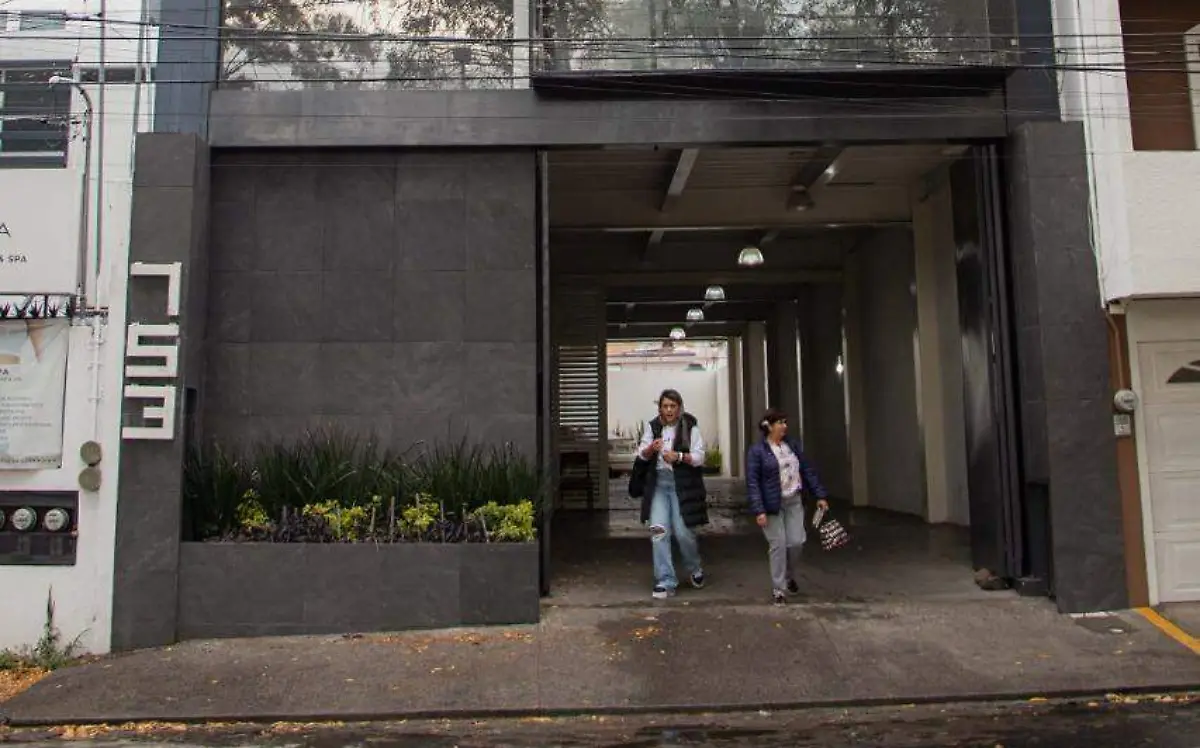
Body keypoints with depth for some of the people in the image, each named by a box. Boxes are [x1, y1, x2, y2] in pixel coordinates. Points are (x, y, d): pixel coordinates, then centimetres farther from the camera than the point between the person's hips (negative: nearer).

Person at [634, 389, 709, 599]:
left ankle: (695, 570, 26)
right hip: (658, 483, 2)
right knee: (658, 530, -8)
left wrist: (679, 456, -21)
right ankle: (665, 582, -1)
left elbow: (699, 457, -4)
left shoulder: (690, 428, 1)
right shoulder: (652, 427, 9)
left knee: (683, 532, -4)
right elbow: (641, 456, 7)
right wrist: (651, 449, -15)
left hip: (682, 484, -2)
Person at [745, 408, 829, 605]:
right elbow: (752, 483, -13)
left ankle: (789, 576, 31)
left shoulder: (792, 444, 7)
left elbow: (807, 470, 11)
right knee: (778, 545, -2)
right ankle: (778, 589, 12)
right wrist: (758, 510, -20)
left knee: (796, 542, 2)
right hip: (773, 505, -5)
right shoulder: (757, 451, -10)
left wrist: (820, 495, 8)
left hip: (794, 502, 5)